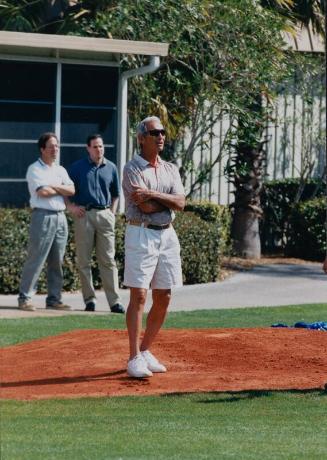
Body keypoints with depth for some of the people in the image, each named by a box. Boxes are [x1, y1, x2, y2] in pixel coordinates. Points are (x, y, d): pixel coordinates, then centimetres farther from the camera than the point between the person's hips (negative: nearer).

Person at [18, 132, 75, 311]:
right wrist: (61, 190, 1)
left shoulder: (60, 170, 18)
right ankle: (25, 298, -5)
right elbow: (42, 192, -14)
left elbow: (71, 190, 5)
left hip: (60, 217, 6)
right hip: (43, 216, -6)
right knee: (36, 260, -8)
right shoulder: (34, 169, -1)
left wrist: (54, 186, -8)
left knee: (57, 261, 6)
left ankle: (54, 298, 12)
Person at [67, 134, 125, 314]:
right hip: (83, 215, -1)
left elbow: (115, 193, 20)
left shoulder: (110, 168, 10)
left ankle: (114, 301, -4)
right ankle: (89, 299, 7)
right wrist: (71, 207, -3)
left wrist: (112, 213, 10)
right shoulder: (77, 167, 3)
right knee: (84, 260, 0)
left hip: (105, 214, 1)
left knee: (108, 260, -1)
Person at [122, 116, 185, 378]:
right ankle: (135, 359, -9)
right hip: (141, 235, -6)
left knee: (163, 299, 8)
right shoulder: (133, 168, -5)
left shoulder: (171, 170, 13)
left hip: (167, 236, 7)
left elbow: (181, 203, -2)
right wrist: (169, 199, -3)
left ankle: (145, 351, 20)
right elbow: (145, 207, -17)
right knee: (138, 297, -9)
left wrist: (153, 194, -13)